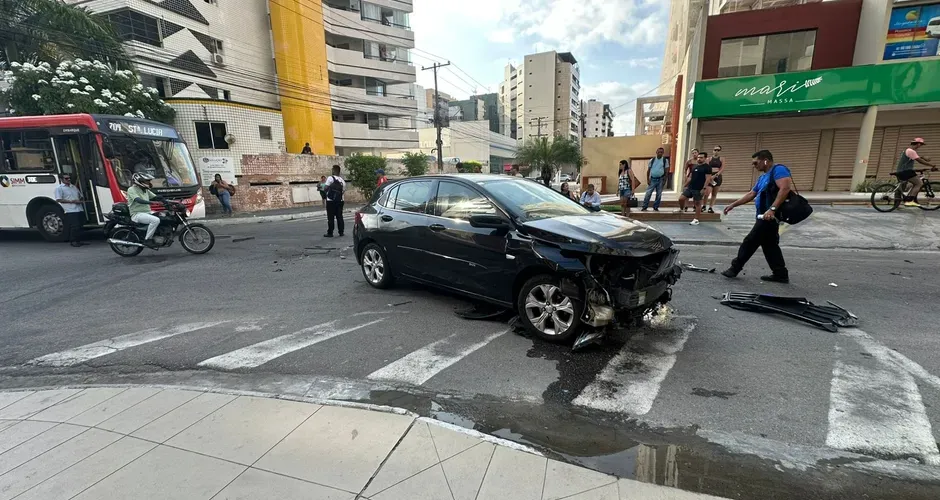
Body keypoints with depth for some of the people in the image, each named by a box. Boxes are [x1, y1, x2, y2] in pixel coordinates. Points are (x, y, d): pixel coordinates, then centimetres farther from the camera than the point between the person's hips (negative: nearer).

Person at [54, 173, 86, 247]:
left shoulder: (74, 187, 21)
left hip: (80, 209, 7)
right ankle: (73, 241, -3)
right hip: (70, 211, -7)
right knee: (74, 226, -11)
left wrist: (81, 200, 4)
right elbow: (58, 200, -9)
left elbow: (80, 196, 27)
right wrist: (71, 201, -16)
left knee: (80, 226, 7)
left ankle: (78, 241, 14)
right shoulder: (59, 188, 0)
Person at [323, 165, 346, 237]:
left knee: (330, 217, 1)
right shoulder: (342, 180, 7)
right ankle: (341, 232, 10)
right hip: (339, 200, 5)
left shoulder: (330, 178, -10)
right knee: (339, 216, 8)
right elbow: (343, 191, 5)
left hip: (331, 201, -5)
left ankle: (330, 233, 4)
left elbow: (326, 188, -13)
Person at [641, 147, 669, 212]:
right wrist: (648, 179, 0)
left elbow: (666, 170, 4)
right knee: (648, 193, -7)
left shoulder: (665, 160, 4)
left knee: (659, 194, 4)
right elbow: (648, 170, 7)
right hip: (652, 179, 0)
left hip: (660, 179, 0)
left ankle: (655, 207, 13)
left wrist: (664, 178, -6)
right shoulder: (652, 160, 6)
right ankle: (644, 207, -4)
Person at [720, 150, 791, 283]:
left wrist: (772, 209, -32)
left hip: (769, 216, -10)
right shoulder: (763, 177, 19)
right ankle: (781, 274, 18)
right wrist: (733, 205, 18)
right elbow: (751, 195, 23)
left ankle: (735, 268, 5)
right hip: (766, 216, 10)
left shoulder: (778, 170, -11)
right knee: (770, 245, 12)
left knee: (750, 242, -4)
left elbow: (785, 188, -25)